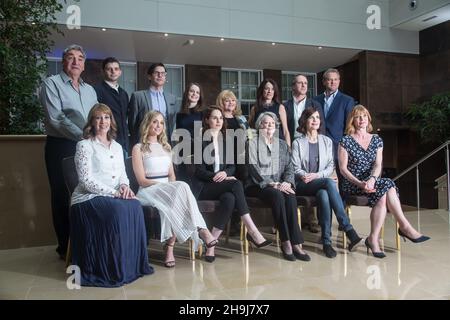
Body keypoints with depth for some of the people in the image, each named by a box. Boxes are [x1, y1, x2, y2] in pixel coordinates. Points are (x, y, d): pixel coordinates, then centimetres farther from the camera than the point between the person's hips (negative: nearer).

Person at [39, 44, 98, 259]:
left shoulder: (89, 90, 18)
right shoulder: (52, 84, -1)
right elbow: (56, 118, -13)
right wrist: (82, 136, -16)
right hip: (61, 147, -5)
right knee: (63, 197, 1)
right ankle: (66, 248, 12)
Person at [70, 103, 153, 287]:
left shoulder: (117, 147, 18)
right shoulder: (84, 145, -1)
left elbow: (123, 175, 15)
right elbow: (86, 181, -11)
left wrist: (125, 186, -9)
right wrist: (113, 193, -19)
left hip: (114, 196, 5)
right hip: (88, 197, -5)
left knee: (135, 207, -28)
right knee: (118, 210, -34)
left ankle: (134, 264, -16)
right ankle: (116, 270, -21)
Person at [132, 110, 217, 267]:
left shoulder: (165, 147, 23)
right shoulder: (139, 148, 4)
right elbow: (142, 180, -4)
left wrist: (174, 187, -5)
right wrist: (163, 184, -17)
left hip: (169, 190, 5)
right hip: (149, 191, -5)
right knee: (182, 186, -34)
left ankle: (170, 247, -36)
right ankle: (202, 230, -37)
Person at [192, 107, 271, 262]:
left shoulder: (225, 139, 16)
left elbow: (232, 166, 12)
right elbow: (199, 170, -6)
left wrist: (225, 173, -10)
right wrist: (215, 177, -18)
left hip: (223, 184, 4)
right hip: (204, 186, -4)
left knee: (229, 199, -34)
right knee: (236, 184, -32)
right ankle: (252, 231, -31)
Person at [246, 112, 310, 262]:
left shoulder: (282, 144, 20)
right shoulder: (252, 144, 5)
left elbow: (289, 167, 12)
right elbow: (254, 169, -7)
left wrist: (287, 182, -9)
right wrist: (271, 184, -17)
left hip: (280, 185, 4)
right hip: (258, 186, -3)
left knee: (290, 196, -30)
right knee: (277, 196, -34)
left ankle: (296, 243, -33)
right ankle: (286, 242, -30)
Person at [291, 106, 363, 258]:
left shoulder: (327, 141, 17)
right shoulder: (297, 143, 9)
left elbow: (331, 166, 9)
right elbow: (296, 169, 1)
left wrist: (317, 175, -10)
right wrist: (306, 176, -20)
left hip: (321, 183, 3)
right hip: (302, 185, -2)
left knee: (323, 194, -37)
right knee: (330, 183, -35)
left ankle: (326, 241, -35)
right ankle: (350, 232, -37)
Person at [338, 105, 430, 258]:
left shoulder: (376, 140, 14)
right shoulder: (346, 141, 1)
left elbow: (378, 165, 2)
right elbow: (343, 168, -6)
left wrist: (372, 179, -20)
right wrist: (360, 183, -20)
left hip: (372, 182, 4)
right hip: (352, 184, -4)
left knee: (383, 195, -30)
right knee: (387, 186, -28)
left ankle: (373, 239, -28)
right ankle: (405, 227, -22)